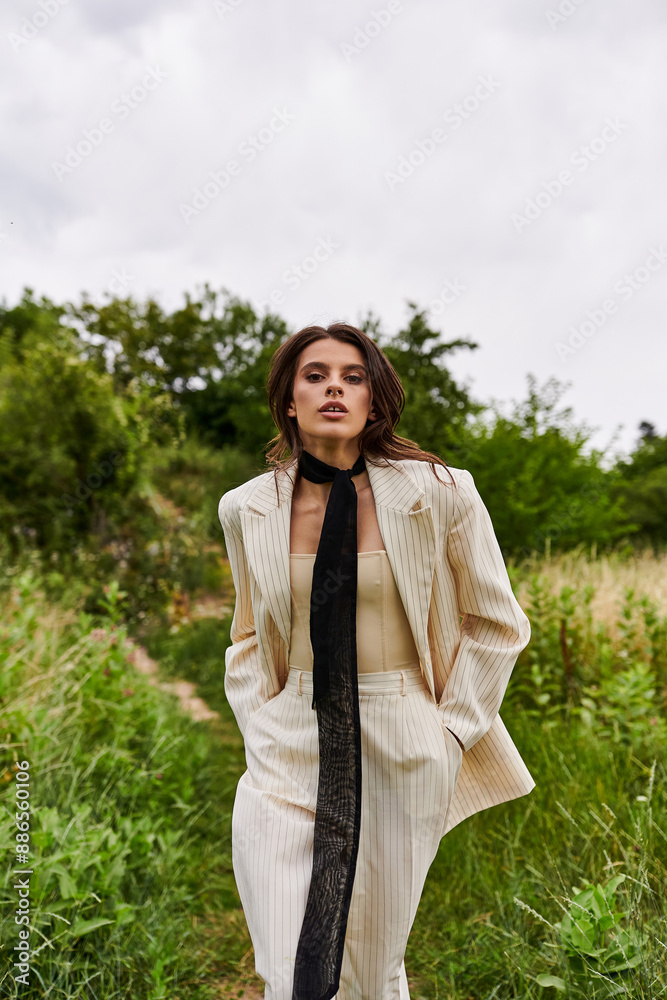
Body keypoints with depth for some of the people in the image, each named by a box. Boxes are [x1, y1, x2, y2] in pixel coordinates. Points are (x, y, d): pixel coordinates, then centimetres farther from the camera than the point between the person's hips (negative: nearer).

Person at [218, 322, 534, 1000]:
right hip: (290, 750, 1)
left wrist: (451, 732, -2)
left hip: (403, 757, -1)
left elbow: (497, 625, 2)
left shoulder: (439, 494, -9)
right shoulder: (248, 509, -1)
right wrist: (262, 735, 4)